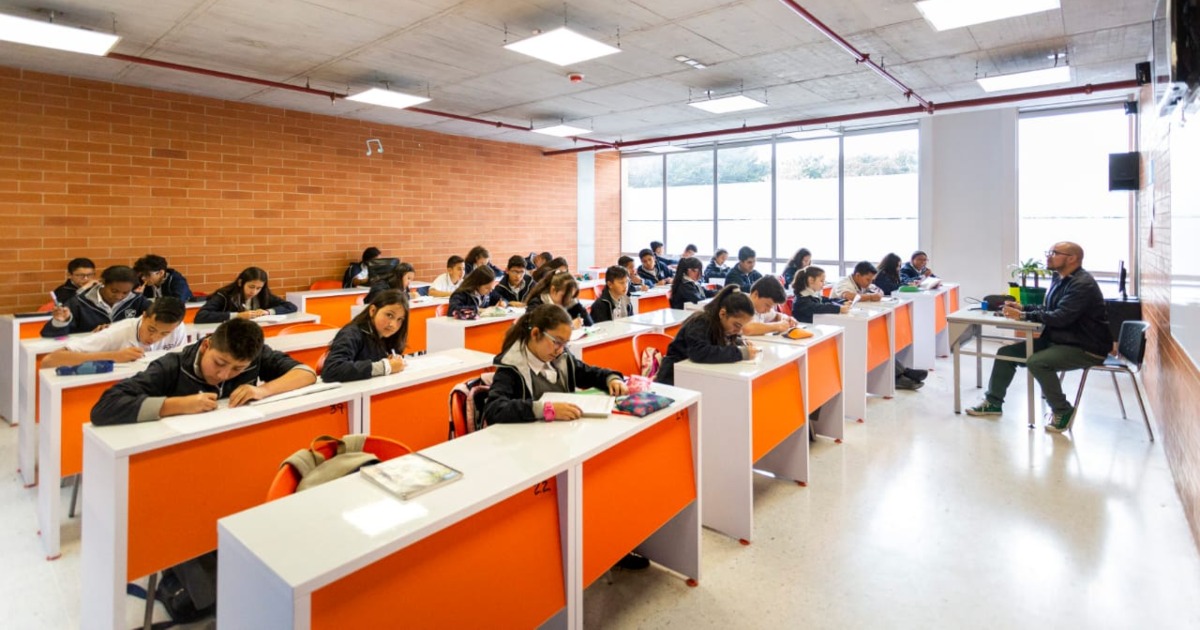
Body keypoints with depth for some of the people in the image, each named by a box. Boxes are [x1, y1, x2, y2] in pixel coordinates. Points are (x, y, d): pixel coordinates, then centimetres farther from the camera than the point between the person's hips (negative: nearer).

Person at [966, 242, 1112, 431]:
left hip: (1086, 348, -9)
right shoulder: (1060, 278, 9)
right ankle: (993, 402, 14)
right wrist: (1022, 307, -1)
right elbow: (1049, 310, 15)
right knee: (1006, 352, 3)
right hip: (1057, 340, 9)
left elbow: (1060, 317, -29)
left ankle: (1063, 411, -9)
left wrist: (1023, 316, -24)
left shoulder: (1082, 284, -20)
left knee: (1037, 362, -32)